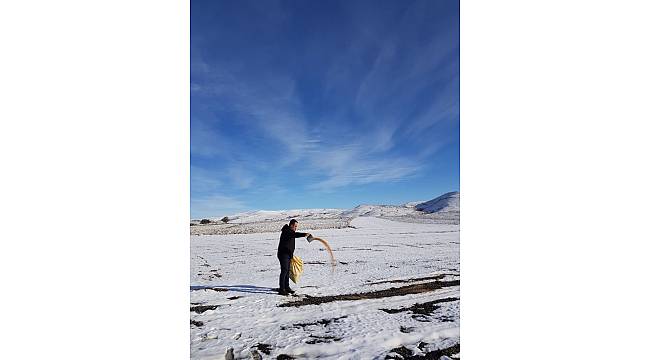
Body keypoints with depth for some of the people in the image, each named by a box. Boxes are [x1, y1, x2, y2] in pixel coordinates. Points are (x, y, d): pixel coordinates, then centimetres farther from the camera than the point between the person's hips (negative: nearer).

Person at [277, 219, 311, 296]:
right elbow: (295, 235, -37)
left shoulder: (291, 232, 16)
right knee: (284, 271, -10)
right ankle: (281, 289, -6)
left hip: (288, 255, 10)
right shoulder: (286, 231, -16)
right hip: (283, 254, -10)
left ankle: (286, 287, 24)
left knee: (287, 271, 14)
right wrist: (304, 234, -48)